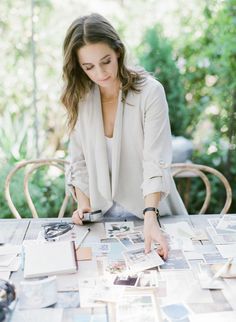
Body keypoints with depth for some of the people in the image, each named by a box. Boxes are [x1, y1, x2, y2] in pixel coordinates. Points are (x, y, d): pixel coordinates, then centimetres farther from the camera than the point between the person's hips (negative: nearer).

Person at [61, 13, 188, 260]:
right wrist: (84, 204, -8)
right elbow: (79, 161, 6)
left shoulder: (150, 92, -14)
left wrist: (150, 217, -32)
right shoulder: (79, 98, -1)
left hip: (149, 211, -3)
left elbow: (156, 162, -20)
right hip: (103, 213, 3)